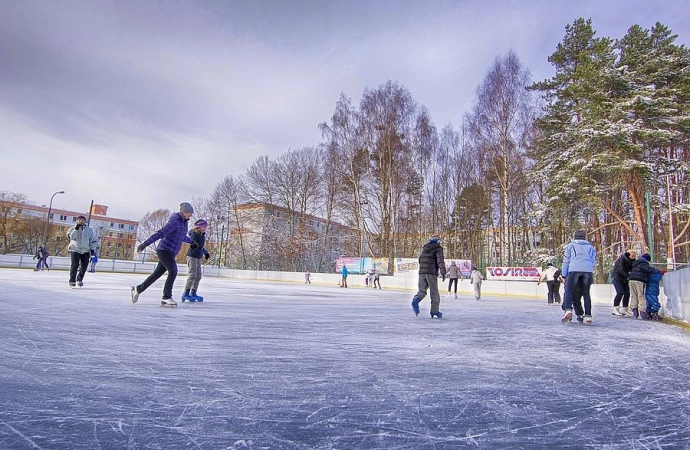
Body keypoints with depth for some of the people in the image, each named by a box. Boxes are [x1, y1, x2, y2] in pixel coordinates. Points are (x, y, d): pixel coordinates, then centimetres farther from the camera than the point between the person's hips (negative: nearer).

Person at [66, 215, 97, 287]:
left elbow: (93, 240, 9)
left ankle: (79, 279, 18)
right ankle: (72, 281, 2)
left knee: (84, 265, 2)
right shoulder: (73, 229, 3)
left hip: (85, 250, 2)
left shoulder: (89, 230, 8)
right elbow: (70, 236, -14)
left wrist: (92, 249, 3)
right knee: (75, 265, -8)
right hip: (75, 250, -2)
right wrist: (76, 229, -23)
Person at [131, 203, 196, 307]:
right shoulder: (174, 221, -17)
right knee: (173, 272, -21)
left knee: (157, 274, 14)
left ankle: (138, 289, 32)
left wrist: (191, 242, 40)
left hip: (170, 253, 9)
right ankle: (166, 297, -17)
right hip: (164, 250, -9)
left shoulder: (183, 222, 11)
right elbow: (160, 234, -25)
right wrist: (145, 243, -29)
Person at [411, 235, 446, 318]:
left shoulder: (424, 248, 21)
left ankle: (416, 300, -22)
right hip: (431, 272, -5)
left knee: (422, 290, 7)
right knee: (434, 292, 2)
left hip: (422, 271, 5)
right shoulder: (438, 248, 2)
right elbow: (440, 260, -11)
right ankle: (435, 311, 3)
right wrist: (443, 273, -16)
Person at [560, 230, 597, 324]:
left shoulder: (570, 245, 20)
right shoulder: (590, 247, 28)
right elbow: (593, 261, 22)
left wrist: (564, 275, 17)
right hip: (588, 271, 3)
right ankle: (588, 316, 5)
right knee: (586, 294, 9)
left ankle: (568, 310, -24)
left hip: (574, 270, -3)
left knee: (569, 292, -5)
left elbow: (566, 261, 15)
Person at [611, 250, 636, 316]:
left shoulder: (632, 261, 2)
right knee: (620, 293, -16)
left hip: (624, 279, 7)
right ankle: (615, 309, -10)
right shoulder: (621, 259, -18)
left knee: (627, 293, 1)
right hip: (616, 278, -7)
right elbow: (621, 270, -25)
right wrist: (629, 276, -35)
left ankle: (624, 309, 11)